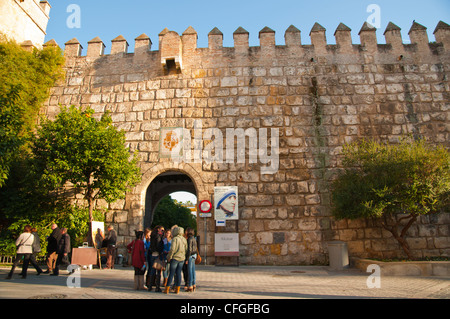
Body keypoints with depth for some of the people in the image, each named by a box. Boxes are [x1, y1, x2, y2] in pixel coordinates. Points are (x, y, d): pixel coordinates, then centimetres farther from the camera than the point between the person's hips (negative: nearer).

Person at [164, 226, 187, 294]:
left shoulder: (175, 239, -12)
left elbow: (172, 249, -18)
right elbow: (186, 249, 9)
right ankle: (177, 289, 13)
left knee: (171, 273, 1)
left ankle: (167, 289, 7)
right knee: (178, 273, 9)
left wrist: (169, 257, -8)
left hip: (175, 258, -5)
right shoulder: (184, 239, 7)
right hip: (182, 258, 5)